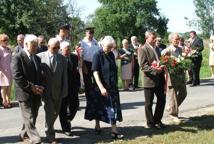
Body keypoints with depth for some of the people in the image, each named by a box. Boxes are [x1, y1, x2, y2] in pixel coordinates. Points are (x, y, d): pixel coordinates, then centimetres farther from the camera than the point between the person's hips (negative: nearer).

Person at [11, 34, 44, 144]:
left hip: (36, 93, 7)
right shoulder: (18, 58, -8)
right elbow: (17, 76, -16)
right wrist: (31, 87, -17)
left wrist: (40, 88, 0)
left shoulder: (37, 58, 15)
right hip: (25, 93, -7)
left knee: (33, 117, 12)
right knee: (29, 118, -5)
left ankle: (24, 135, 28)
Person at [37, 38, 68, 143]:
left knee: (55, 112, 13)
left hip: (58, 91, 3)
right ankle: (50, 135, 9)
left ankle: (49, 128, 38)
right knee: (50, 113, -5)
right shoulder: (40, 57, -7)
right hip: (46, 91, -3)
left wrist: (64, 91, -3)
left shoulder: (62, 59, 1)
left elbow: (64, 76, 0)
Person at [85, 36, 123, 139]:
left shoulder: (111, 54, 6)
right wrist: (101, 88, -27)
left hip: (112, 86, 6)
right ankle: (97, 126, 26)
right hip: (102, 86, -6)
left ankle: (114, 131, 5)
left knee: (113, 107, 3)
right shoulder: (97, 55, -13)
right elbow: (95, 73, -20)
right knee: (99, 107, 8)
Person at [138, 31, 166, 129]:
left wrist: (162, 67, 4)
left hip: (159, 79, 7)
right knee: (149, 103, 6)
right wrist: (155, 69, -26)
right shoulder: (142, 49, -10)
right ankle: (150, 123, 20)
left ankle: (157, 120, 26)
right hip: (149, 80, -7)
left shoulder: (156, 48, 14)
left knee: (162, 100, 10)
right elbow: (143, 66, -16)